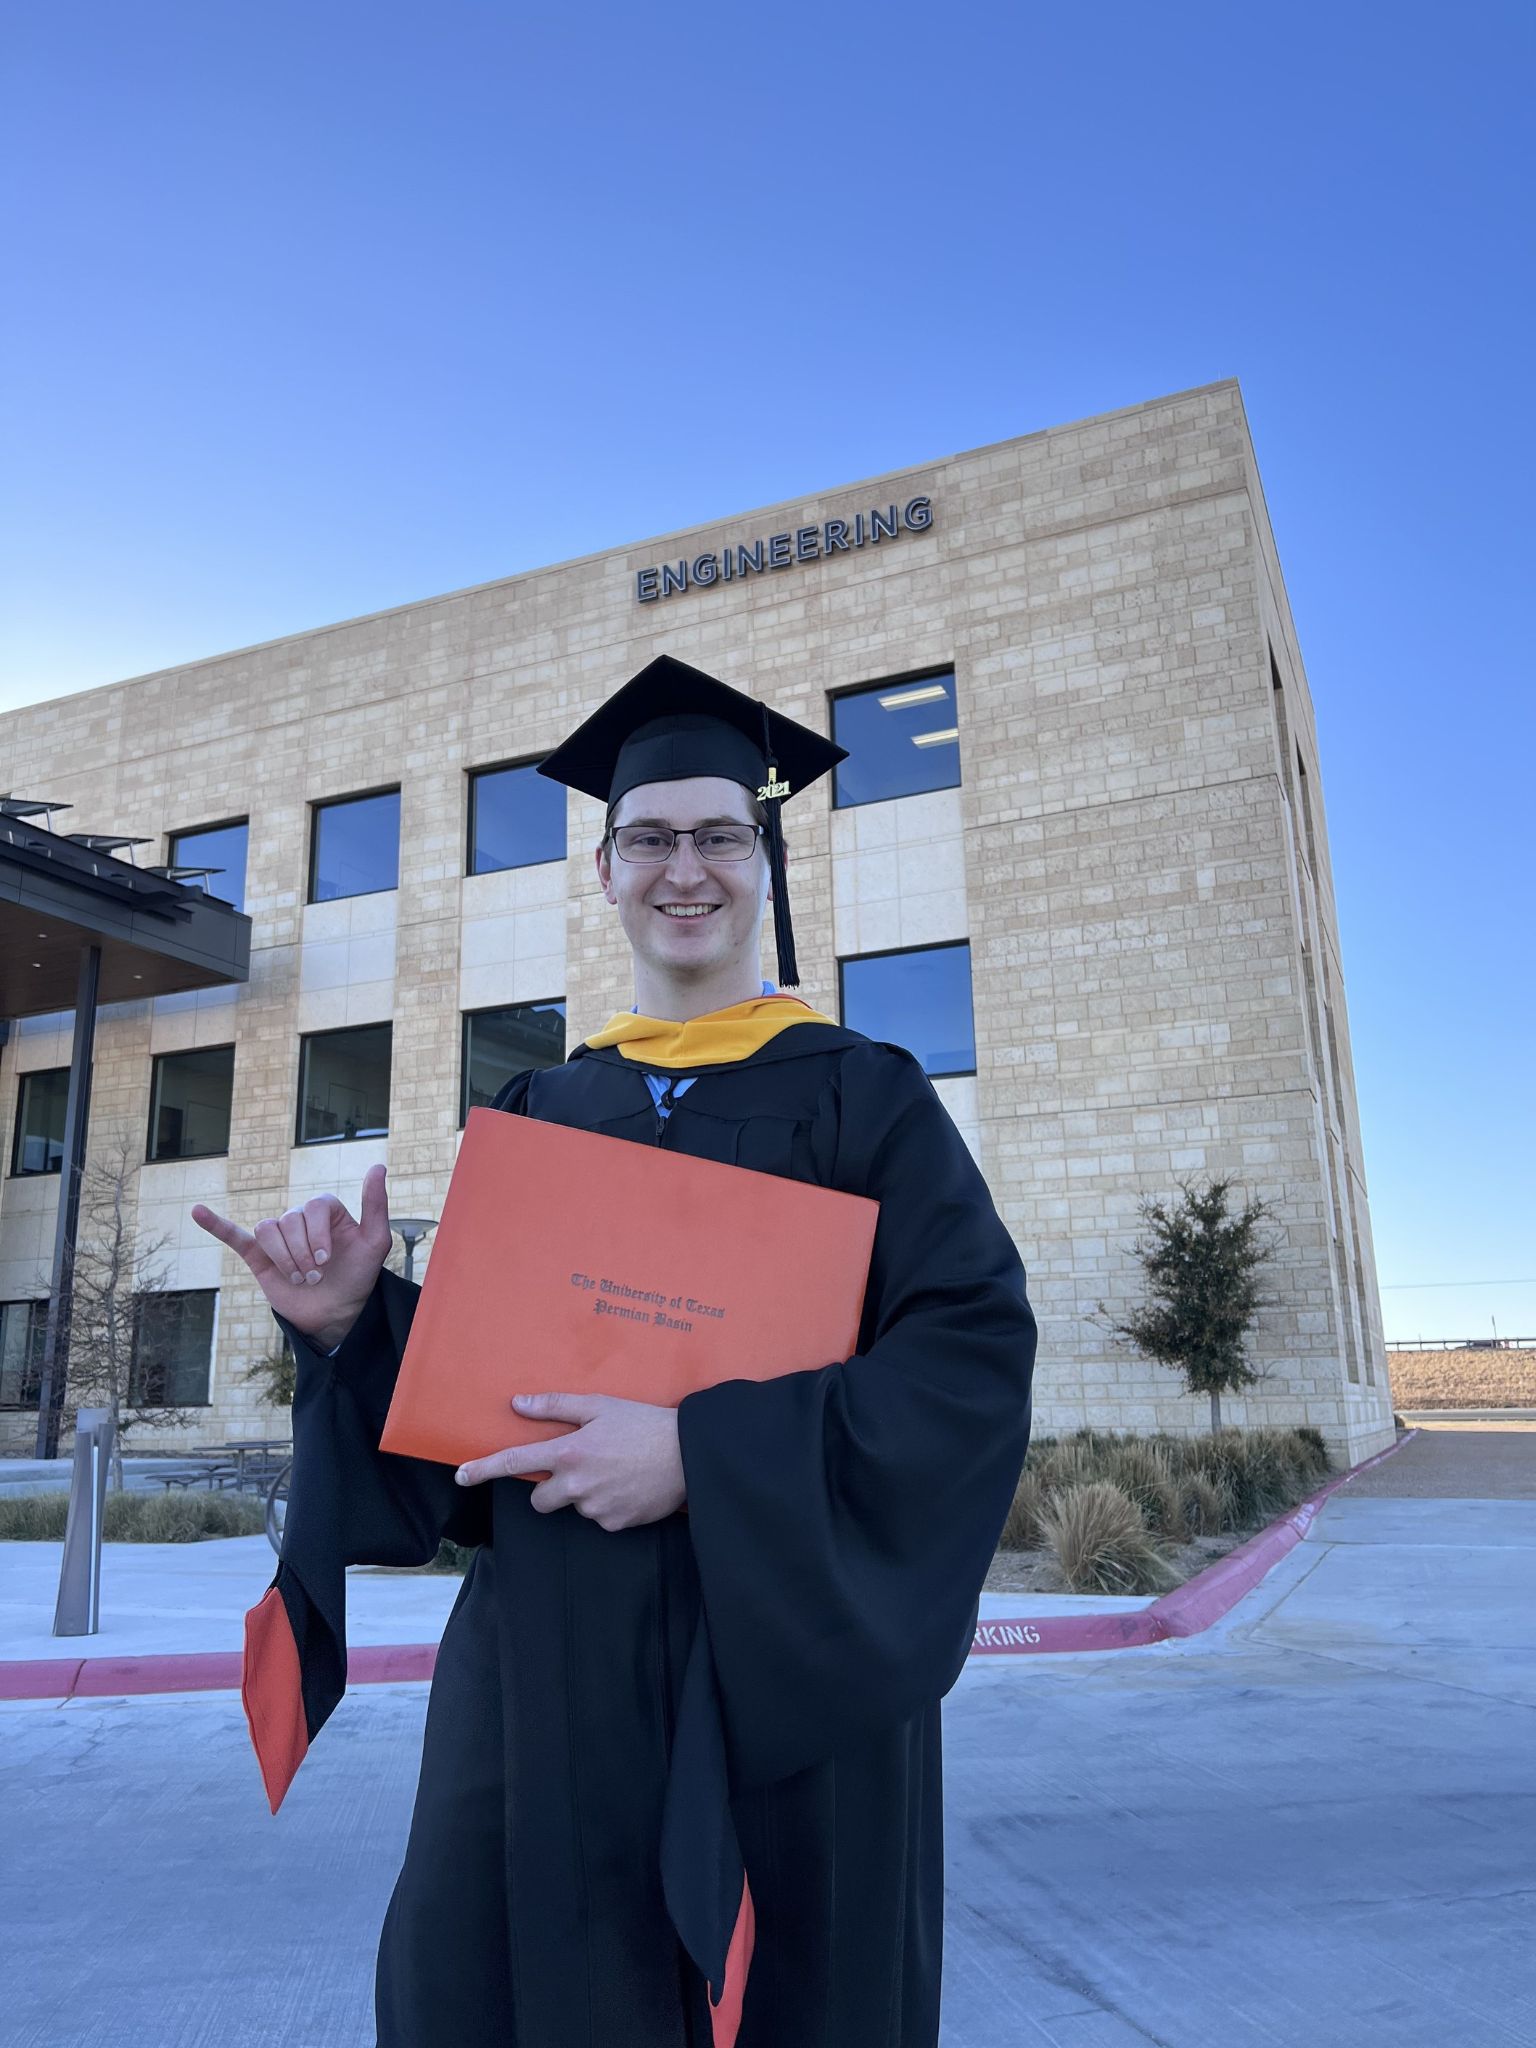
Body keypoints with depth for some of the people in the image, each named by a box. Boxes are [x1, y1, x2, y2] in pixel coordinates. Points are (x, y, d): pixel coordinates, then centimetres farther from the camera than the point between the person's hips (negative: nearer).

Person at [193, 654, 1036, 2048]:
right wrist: (357, 1322, -9)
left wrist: (704, 1451, -22)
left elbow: (976, 1359, -13)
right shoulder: (537, 1114, 8)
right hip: (542, 1664, 3)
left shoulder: (863, 1096, -3)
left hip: (780, 1666, -3)